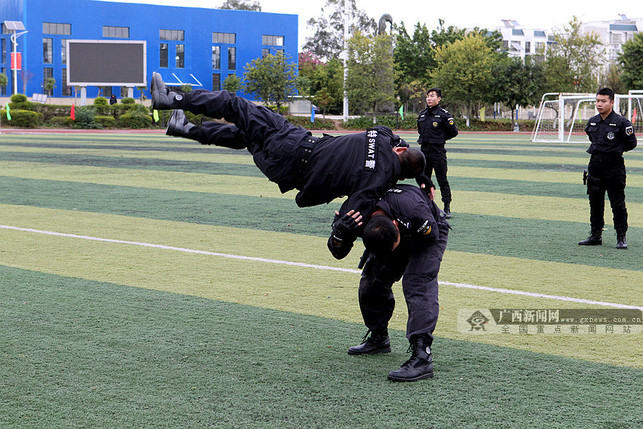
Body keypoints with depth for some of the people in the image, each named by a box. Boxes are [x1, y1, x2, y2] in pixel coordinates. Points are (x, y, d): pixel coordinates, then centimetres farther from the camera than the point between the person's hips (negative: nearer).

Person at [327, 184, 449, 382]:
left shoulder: (414, 211, -42)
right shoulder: (358, 218, -31)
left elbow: (431, 236, -22)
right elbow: (338, 252, -21)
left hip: (429, 233, -5)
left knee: (417, 284, -25)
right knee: (371, 282, 0)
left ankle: (422, 356, -32)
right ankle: (379, 338, 24)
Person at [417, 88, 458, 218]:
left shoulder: (443, 114, -7)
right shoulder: (422, 114, 11)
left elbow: (453, 131, -4)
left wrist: (441, 139, 2)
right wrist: (425, 139, 12)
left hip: (438, 151, -6)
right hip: (424, 150, 6)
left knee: (442, 180, -3)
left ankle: (447, 208, 1)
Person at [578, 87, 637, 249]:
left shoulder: (621, 122, -10)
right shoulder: (592, 122, 8)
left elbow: (631, 143, -3)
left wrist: (615, 150, 2)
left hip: (614, 167, -6)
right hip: (595, 166, 6)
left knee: (617, 203, -2)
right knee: (595, 202, 11)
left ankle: (621, 237, 6)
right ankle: (596, 235, 21)